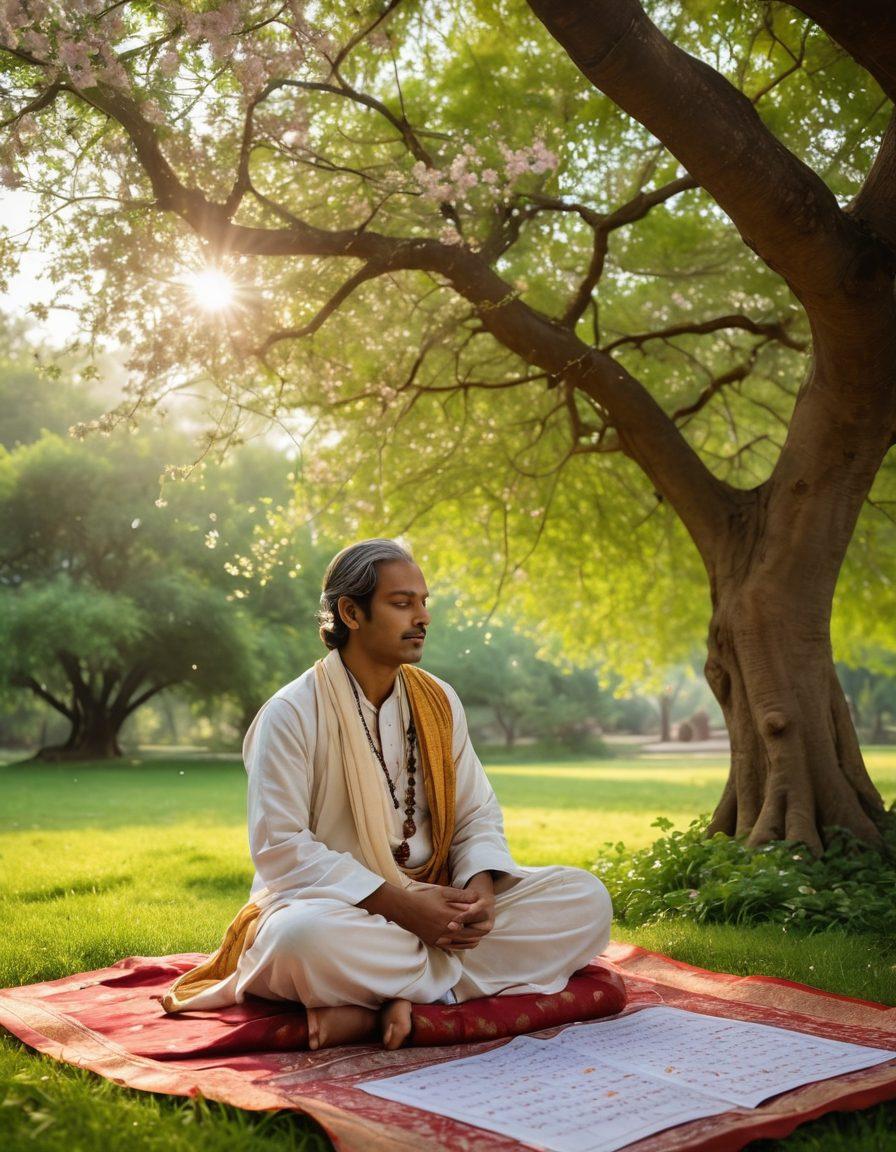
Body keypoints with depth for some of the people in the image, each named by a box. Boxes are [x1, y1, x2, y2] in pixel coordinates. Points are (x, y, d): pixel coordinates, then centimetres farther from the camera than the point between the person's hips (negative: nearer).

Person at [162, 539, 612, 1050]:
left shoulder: (438, 700, 9)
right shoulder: (291, 714, -7)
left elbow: (478, 814, 10)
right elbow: (280, 846, -15)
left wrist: (480, 887, -13)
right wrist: (397, 903, -22)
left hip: (434, 906, 6)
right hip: (337, 906, -5)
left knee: (586, 897, -12)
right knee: (303, 937, -41)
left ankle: (404, 995, -23)